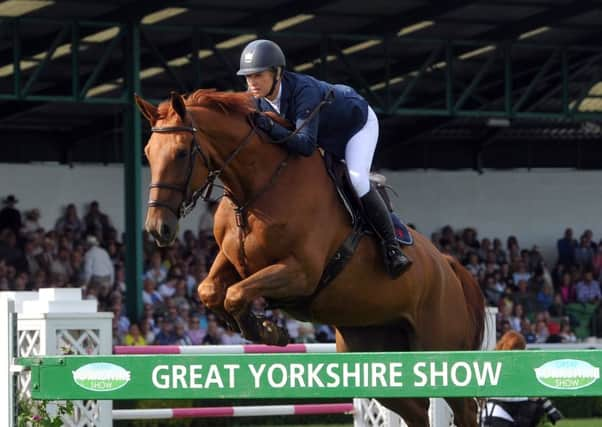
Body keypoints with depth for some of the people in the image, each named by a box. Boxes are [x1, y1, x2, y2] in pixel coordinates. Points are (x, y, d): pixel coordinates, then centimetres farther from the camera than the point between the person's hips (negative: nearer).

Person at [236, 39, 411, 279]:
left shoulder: (304, 90, -43)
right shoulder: (255, 98, -22)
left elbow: (306, 144, -51)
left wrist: (270, 128, -61)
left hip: (357, 122, -8)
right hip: (326, 135, 8)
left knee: (357, 179, -26)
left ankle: (391, 247, -15)